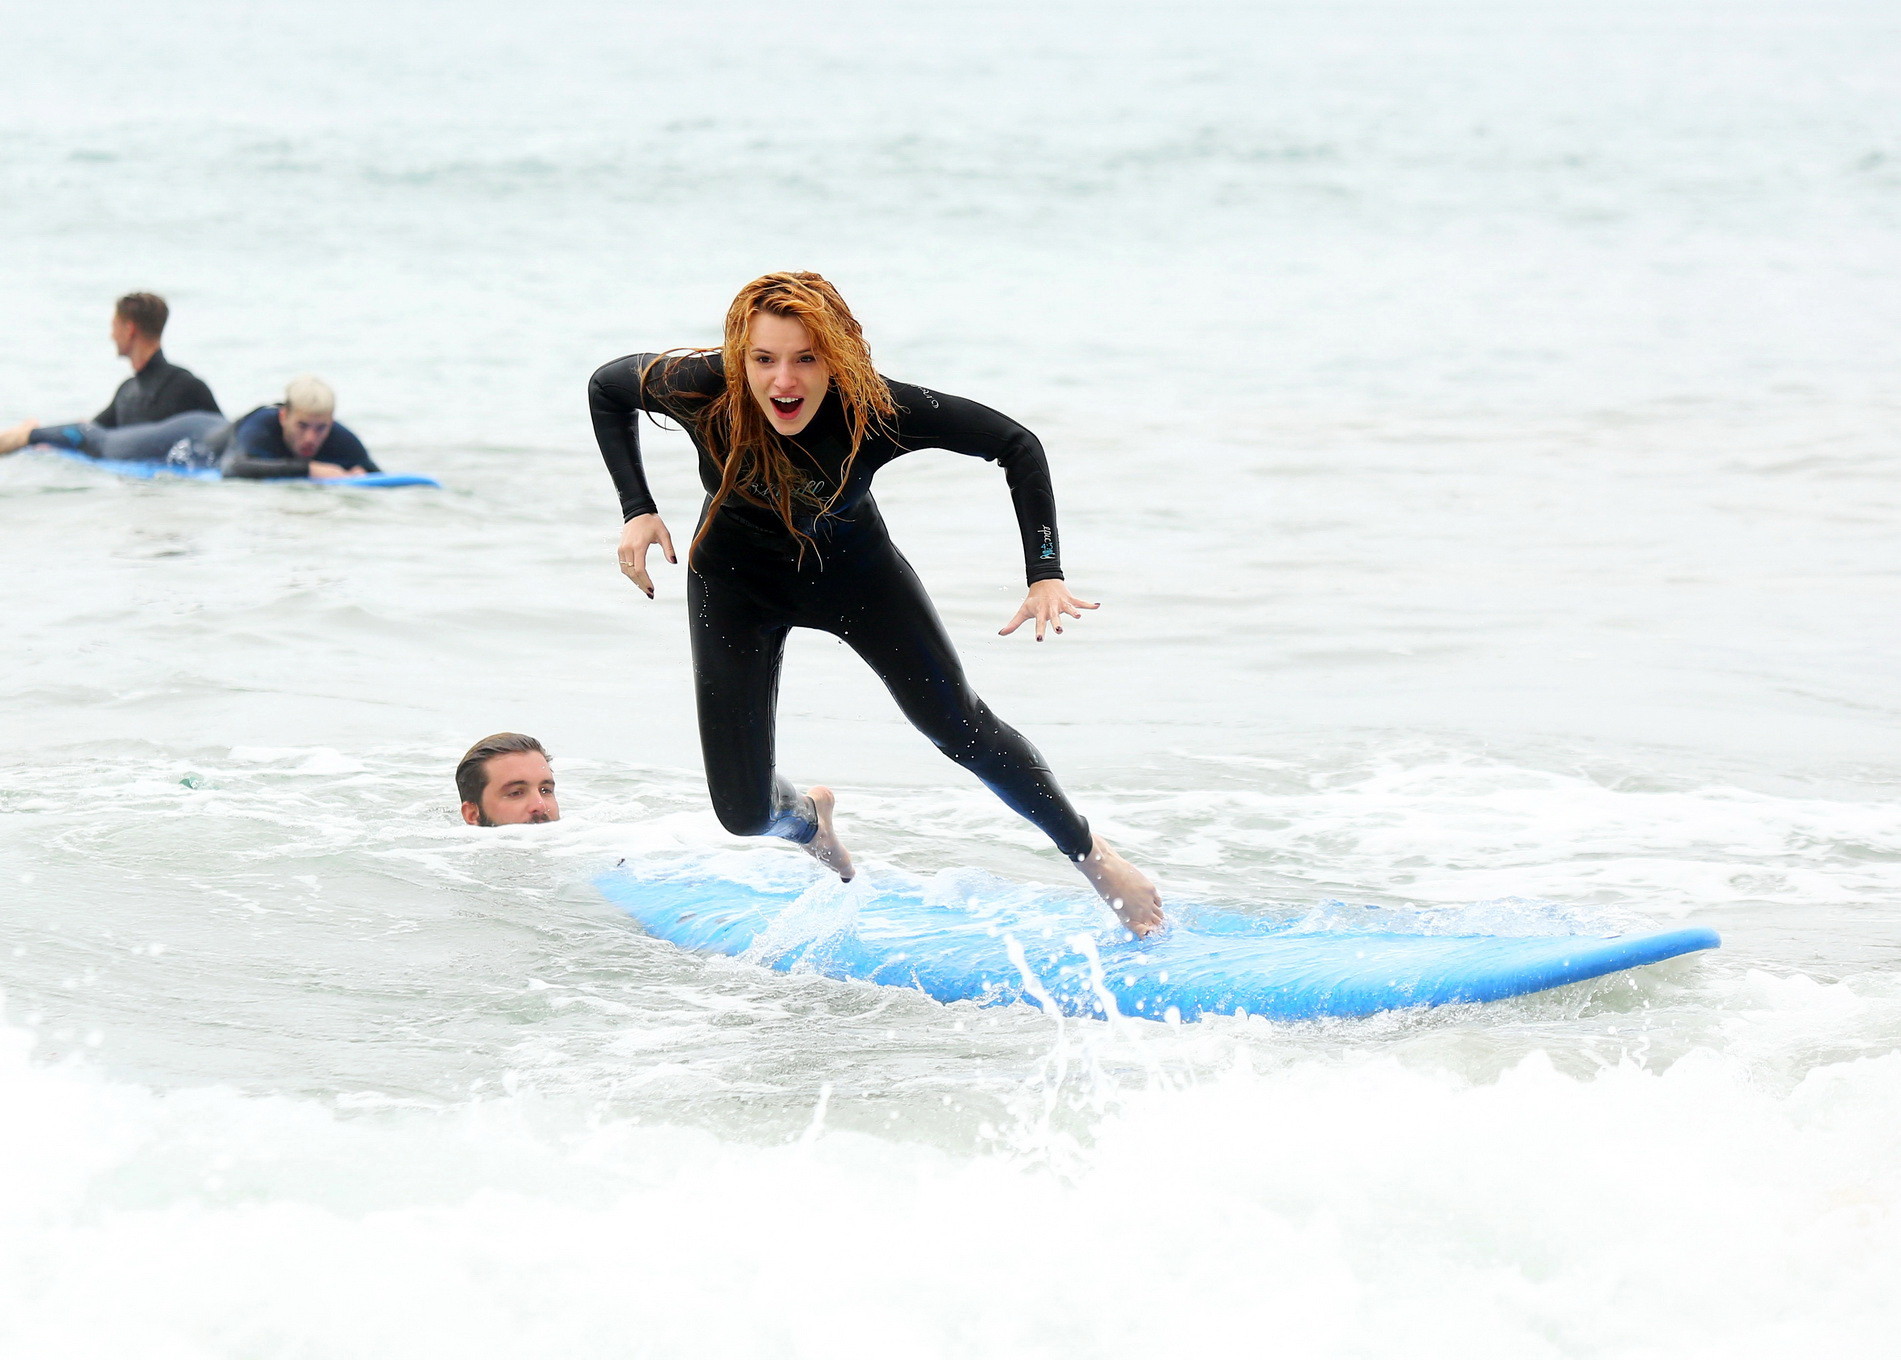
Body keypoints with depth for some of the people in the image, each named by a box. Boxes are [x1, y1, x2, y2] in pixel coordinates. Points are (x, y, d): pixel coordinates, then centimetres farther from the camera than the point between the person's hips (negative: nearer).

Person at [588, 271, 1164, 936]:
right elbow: (606, 387, -11)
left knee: (959, 724, -1)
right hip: (737, 581, 0)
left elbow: (1017, 445, -23)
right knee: (745, 814, -3)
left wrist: (1045, 576, -29)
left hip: (854, 568, 0)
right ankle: (808, 818, 36)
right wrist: (637, 511, -18)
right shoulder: (701, 389, -33)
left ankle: (1093, 855, 23)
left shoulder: (875, 410, -35)